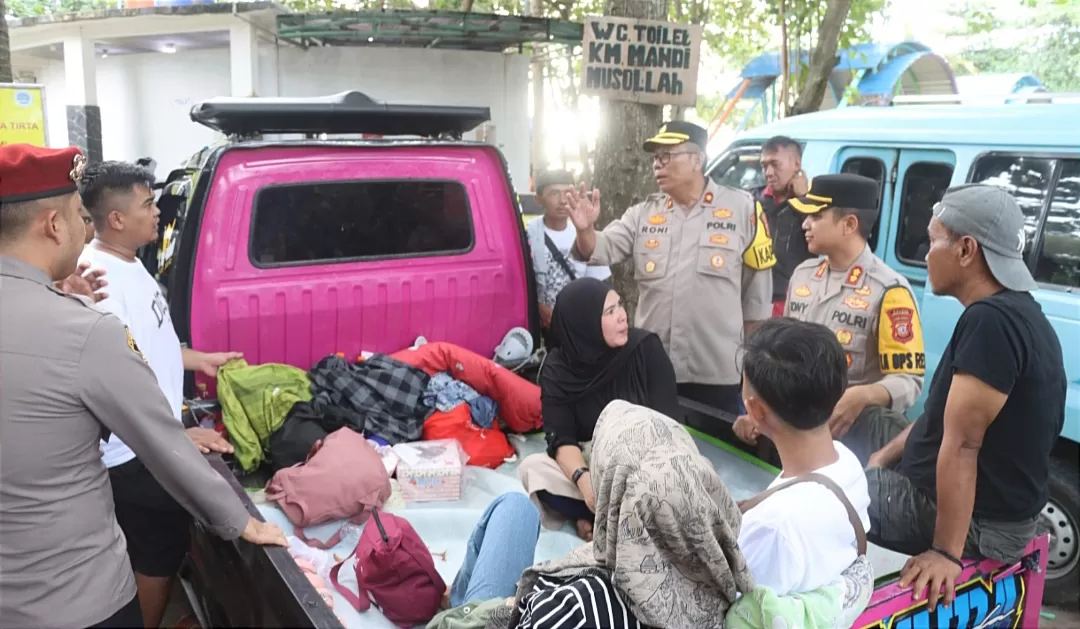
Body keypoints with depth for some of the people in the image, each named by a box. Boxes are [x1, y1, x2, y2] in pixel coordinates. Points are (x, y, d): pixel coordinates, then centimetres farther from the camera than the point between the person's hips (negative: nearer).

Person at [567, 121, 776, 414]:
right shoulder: (643, 213, 8)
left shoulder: (742, 209, -1)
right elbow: (601, 250, -2)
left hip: (717, 373, -3)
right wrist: (585, 229, -25)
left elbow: (757, 290, 2)